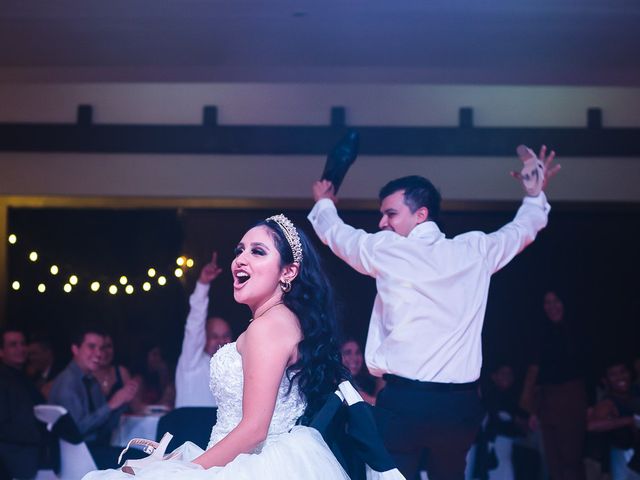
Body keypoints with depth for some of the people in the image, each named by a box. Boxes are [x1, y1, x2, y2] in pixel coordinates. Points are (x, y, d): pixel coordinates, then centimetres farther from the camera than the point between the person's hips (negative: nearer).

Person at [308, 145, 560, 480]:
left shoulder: (387, 251, -3)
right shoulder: (476, 251, 6)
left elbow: (335, 232, 17)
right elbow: (522, 229, 26)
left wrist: (323, 202, 38)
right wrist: (535, 194, 44)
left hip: (403, 401, -4)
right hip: (461, 403, 4)